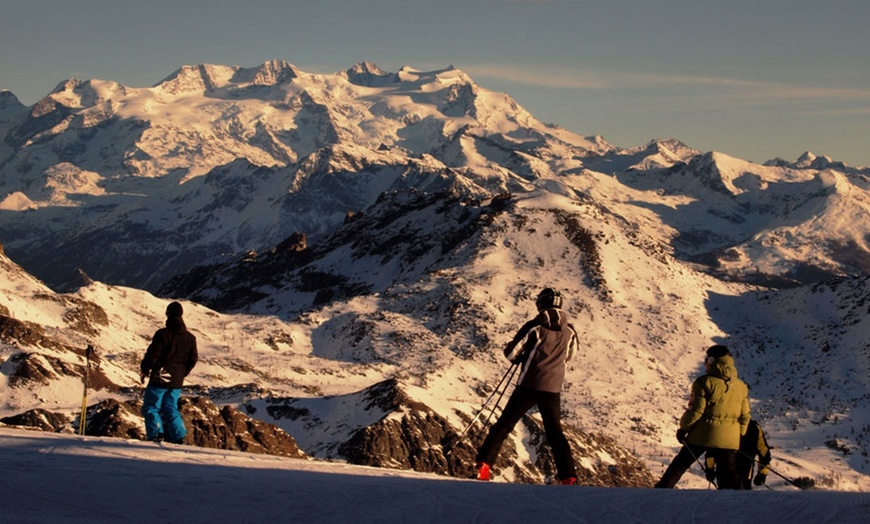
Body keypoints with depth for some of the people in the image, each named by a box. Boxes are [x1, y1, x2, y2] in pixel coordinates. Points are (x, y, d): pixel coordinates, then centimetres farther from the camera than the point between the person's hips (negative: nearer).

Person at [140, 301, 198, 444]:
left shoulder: (162, 334, -13)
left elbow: (152, 355, -12)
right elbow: (193, 359, 10)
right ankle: (179, 436, 3)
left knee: (151, 407, 4)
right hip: (177, 382, 5)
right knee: (171, 408, 14)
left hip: (159, 379, -5)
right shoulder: (190, 337, 5)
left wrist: (144, 370, 3)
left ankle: (156, 434, -11)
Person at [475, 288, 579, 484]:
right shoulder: (570, 331, 4)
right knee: (555, 433, 14)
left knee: (504, 425, 6)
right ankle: (568, 476, 5)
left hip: (529, 385, -3)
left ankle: (483, 464, -1)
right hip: (553, 389, 3)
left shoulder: (534, 327, -7)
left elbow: (511, 353, -4)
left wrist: (523, 356, 17)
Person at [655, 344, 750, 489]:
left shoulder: (705, 382, -9)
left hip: (702, 434, -3)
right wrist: (739, 436, 23)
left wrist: (683, 428, 1)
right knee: (728, 474, 9)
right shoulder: (741, 387, 7)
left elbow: (696, 410, -11)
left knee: (679, 465, 9)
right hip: (728, 439, 3)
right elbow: (745, 416, 11)